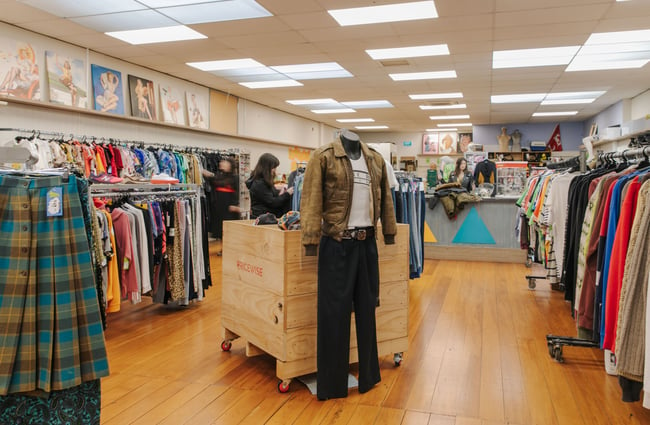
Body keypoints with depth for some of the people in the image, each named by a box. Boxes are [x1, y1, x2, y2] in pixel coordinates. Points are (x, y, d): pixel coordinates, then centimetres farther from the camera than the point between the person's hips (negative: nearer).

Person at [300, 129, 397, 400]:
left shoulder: (376, 159, 11)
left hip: (367, 242, 5)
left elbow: (385, 198, 16)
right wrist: (311, 240, -18)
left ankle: (368, 374, 29)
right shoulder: (323, 156, -5)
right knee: (334, 311, 2)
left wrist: (389, 232, 14)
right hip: (337, 243, -5)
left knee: (367, 308, 13)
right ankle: (331, 382, 17)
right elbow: (312, 199, -11)